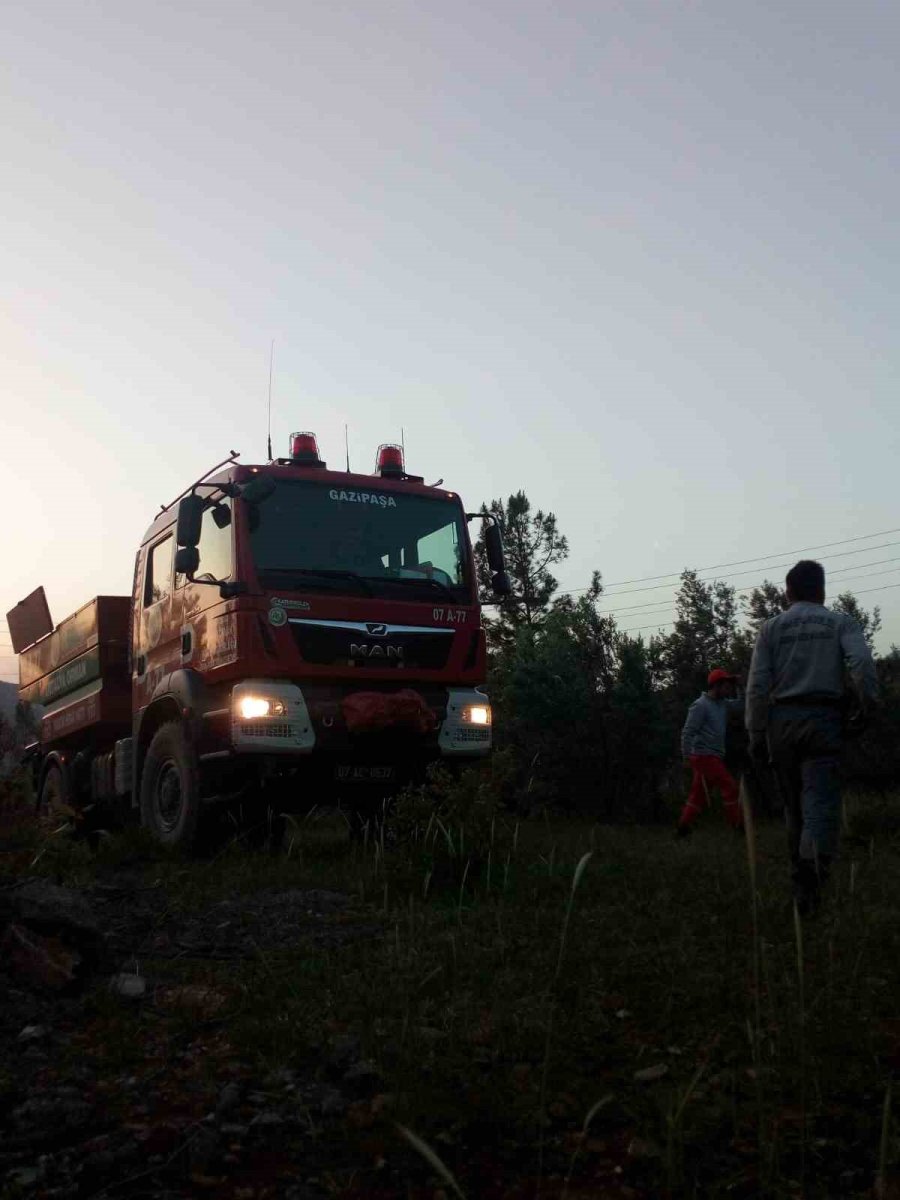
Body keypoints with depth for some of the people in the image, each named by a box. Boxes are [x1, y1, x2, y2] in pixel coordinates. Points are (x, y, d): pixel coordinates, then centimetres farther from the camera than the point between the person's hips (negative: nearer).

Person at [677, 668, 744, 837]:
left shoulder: (722, 703, 14)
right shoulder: (701, 705, -12)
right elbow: (687, 732, -15)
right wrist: (686, 757, -19)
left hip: (713, 757, 9)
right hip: (704, 756, -9)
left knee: (698, 795, 9)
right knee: (729, 786, -11)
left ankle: (682, 828, 14)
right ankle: (739, 826, -6)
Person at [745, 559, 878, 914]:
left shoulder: (770, 627, 10)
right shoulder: (840, 622, 9)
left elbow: (757, 685, 1)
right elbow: (862, 662, -11)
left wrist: (756, 734, 3)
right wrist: (867, 706, 0)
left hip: (781, 720, 2)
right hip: (823, 718, -2)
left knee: (795, 806, 13)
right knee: (821, 801, -10)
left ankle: (801, 885, 16)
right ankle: (813, 863, -37)